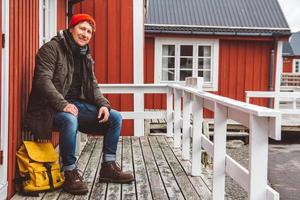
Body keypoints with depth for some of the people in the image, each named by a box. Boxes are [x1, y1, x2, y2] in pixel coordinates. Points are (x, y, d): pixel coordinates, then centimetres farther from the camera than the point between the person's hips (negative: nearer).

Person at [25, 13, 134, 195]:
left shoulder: (86, 56, 16)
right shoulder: (51, 48, -7)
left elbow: (93, 85, 15)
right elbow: (43, 80, -18)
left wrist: (103, 104, -5)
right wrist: (63, 104, -30)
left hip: (76, 104, 8)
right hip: (52, 106, -7)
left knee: (115, 117, -3)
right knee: (70, 120, -40)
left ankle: (108, 167, 5)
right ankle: (70, 173, -22)